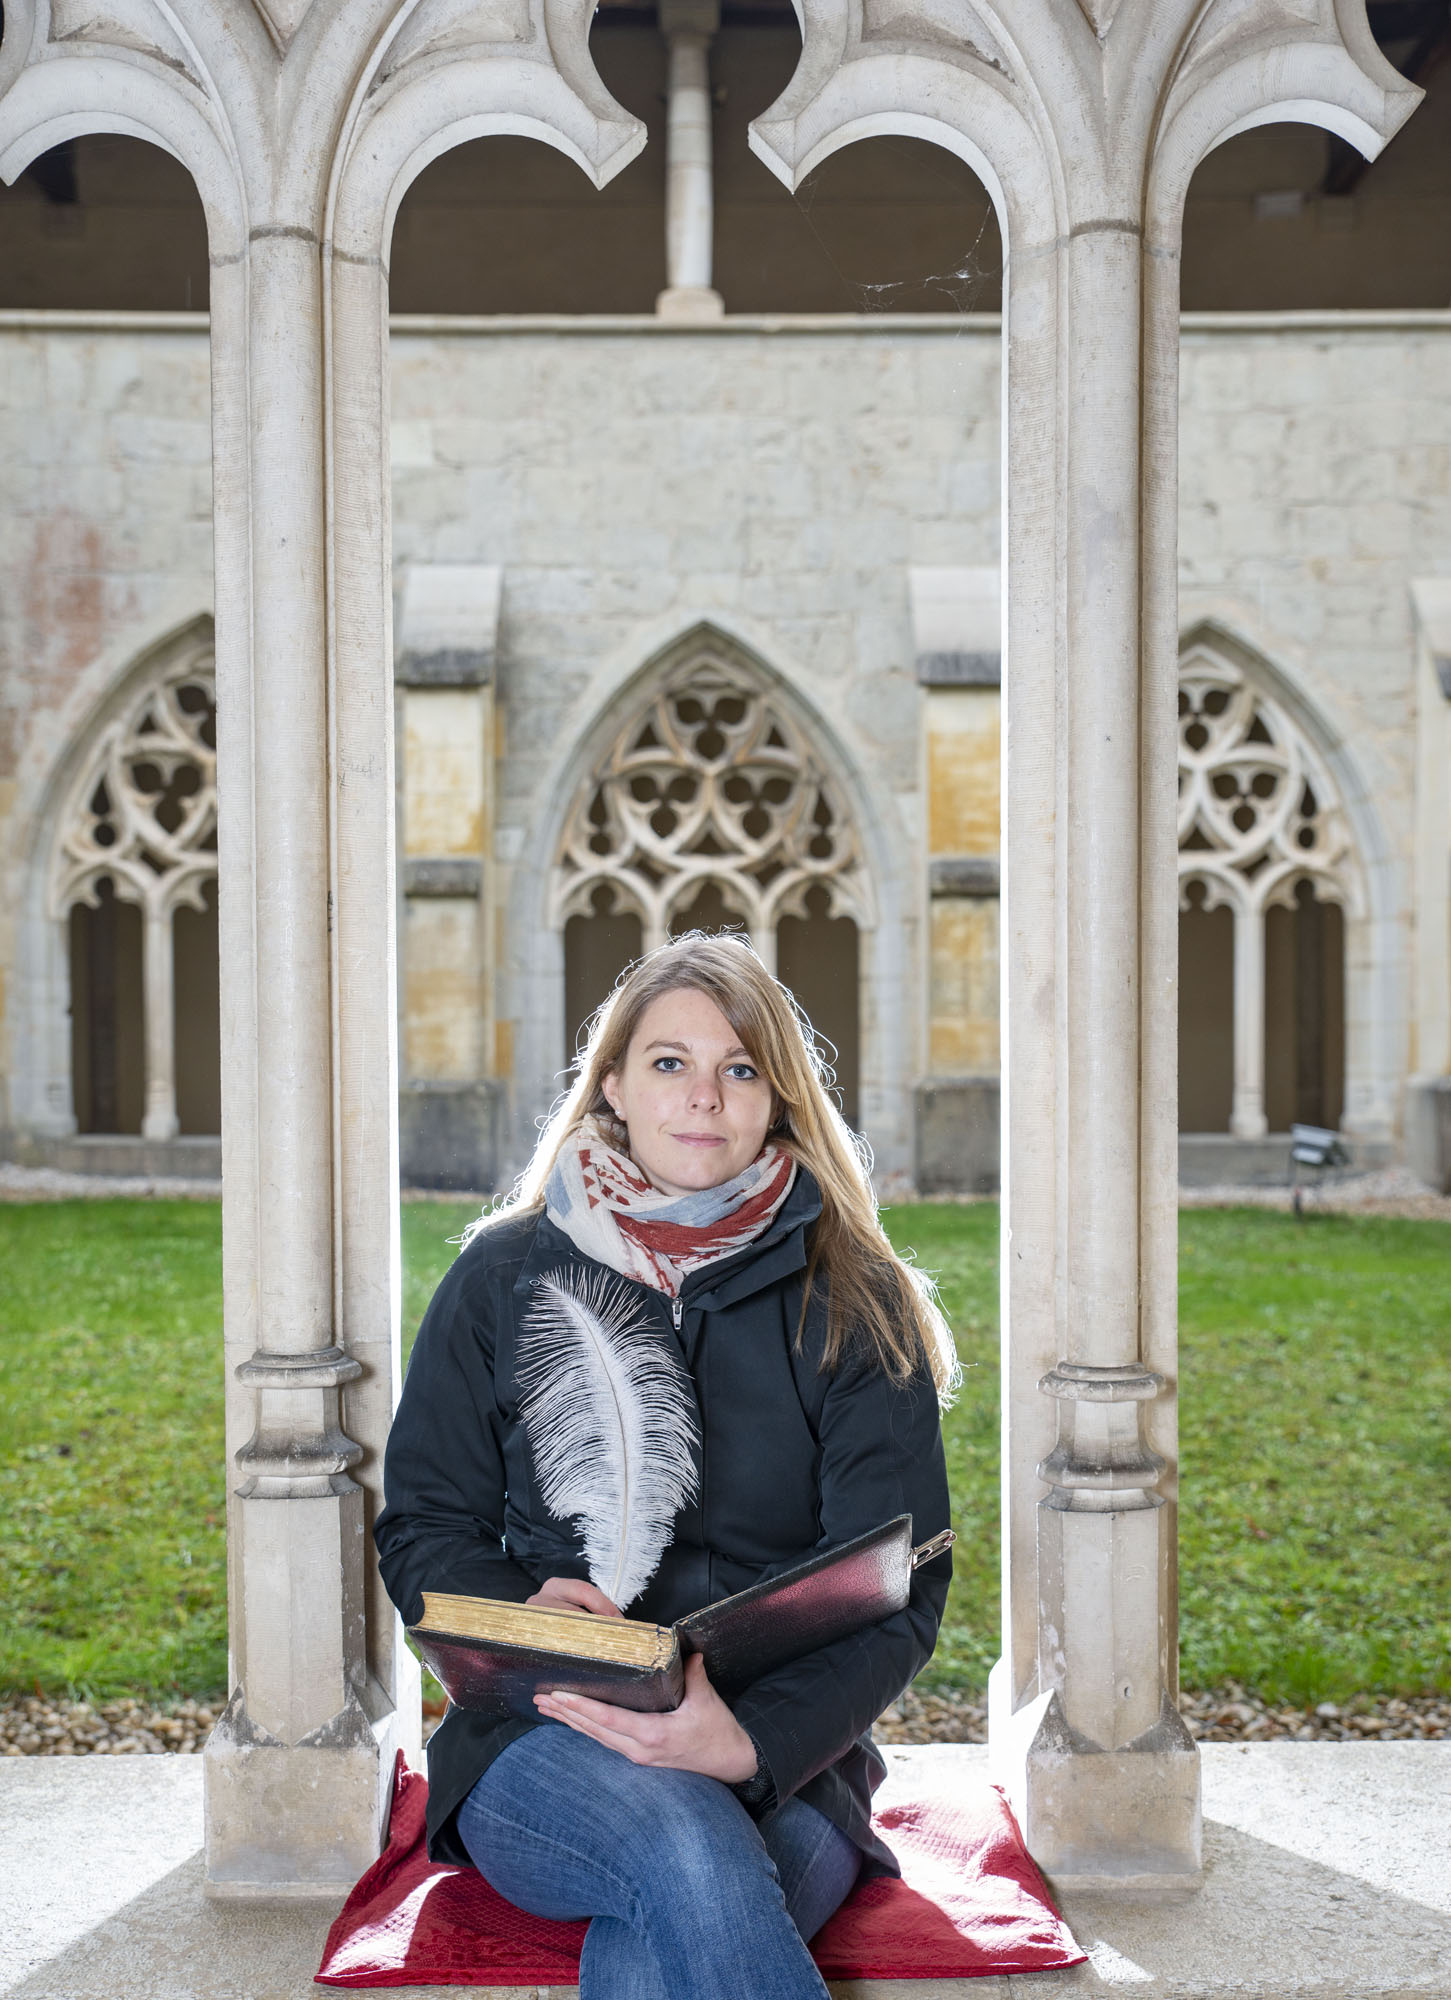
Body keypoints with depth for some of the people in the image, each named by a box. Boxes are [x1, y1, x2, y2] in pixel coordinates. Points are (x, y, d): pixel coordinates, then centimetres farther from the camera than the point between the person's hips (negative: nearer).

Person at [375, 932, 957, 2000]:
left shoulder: (856, 1306, 2)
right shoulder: (503, 1277, 6)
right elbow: (422, 1528, 9)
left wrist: (753, 1739, -22)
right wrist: (519, 1612, -14)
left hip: (782, 1762, -1)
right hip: (541, 1743, 1)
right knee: (681, 1842, -34)